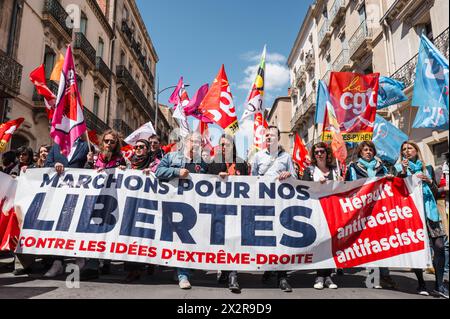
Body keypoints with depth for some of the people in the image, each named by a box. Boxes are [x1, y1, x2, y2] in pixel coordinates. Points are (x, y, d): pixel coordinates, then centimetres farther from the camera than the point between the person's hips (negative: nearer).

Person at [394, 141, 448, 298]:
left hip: (429, 210, 2)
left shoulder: (427, 168, 16)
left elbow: (436, 192, 15)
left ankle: (439, 284, 4)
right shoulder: (399, 168, 9)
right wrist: (403, 172, -13)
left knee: (439, 246, -7)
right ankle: (421, 284, 9)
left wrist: (429, 181, -5)